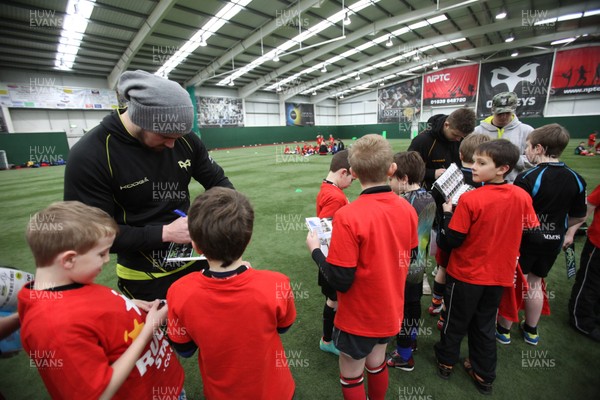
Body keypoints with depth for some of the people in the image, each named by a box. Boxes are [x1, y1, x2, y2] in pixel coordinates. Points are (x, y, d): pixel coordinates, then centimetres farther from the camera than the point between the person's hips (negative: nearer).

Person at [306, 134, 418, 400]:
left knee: (351, 375, 20)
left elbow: (340, 280, -24)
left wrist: (315, 250, -10)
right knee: (376, 362, 29)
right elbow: (410, 257, 4)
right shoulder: (407, 209, -10)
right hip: (391, 310, 6)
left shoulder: (348, 216, -29)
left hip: (359, 316, -5)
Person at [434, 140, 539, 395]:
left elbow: (453, 240, -20)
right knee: (485, 325, 22)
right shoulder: (523, 196, -8)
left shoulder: (470, 199, -24)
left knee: (456, 321, 18)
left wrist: (447, 212, -8)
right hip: (499, 275, 5)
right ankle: (484, 375, 38)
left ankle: (446, 362, 39)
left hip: (466, 274, -4)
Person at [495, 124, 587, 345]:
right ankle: (531, 330, 37)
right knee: (535, 283, 21)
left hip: (524, 239, -6)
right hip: (553, 242, 6)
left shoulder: (527, 178, -22)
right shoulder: (576, 179, -2)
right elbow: (579, 217, 6)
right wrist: (556, 226, 20)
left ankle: (503, 330, 25)